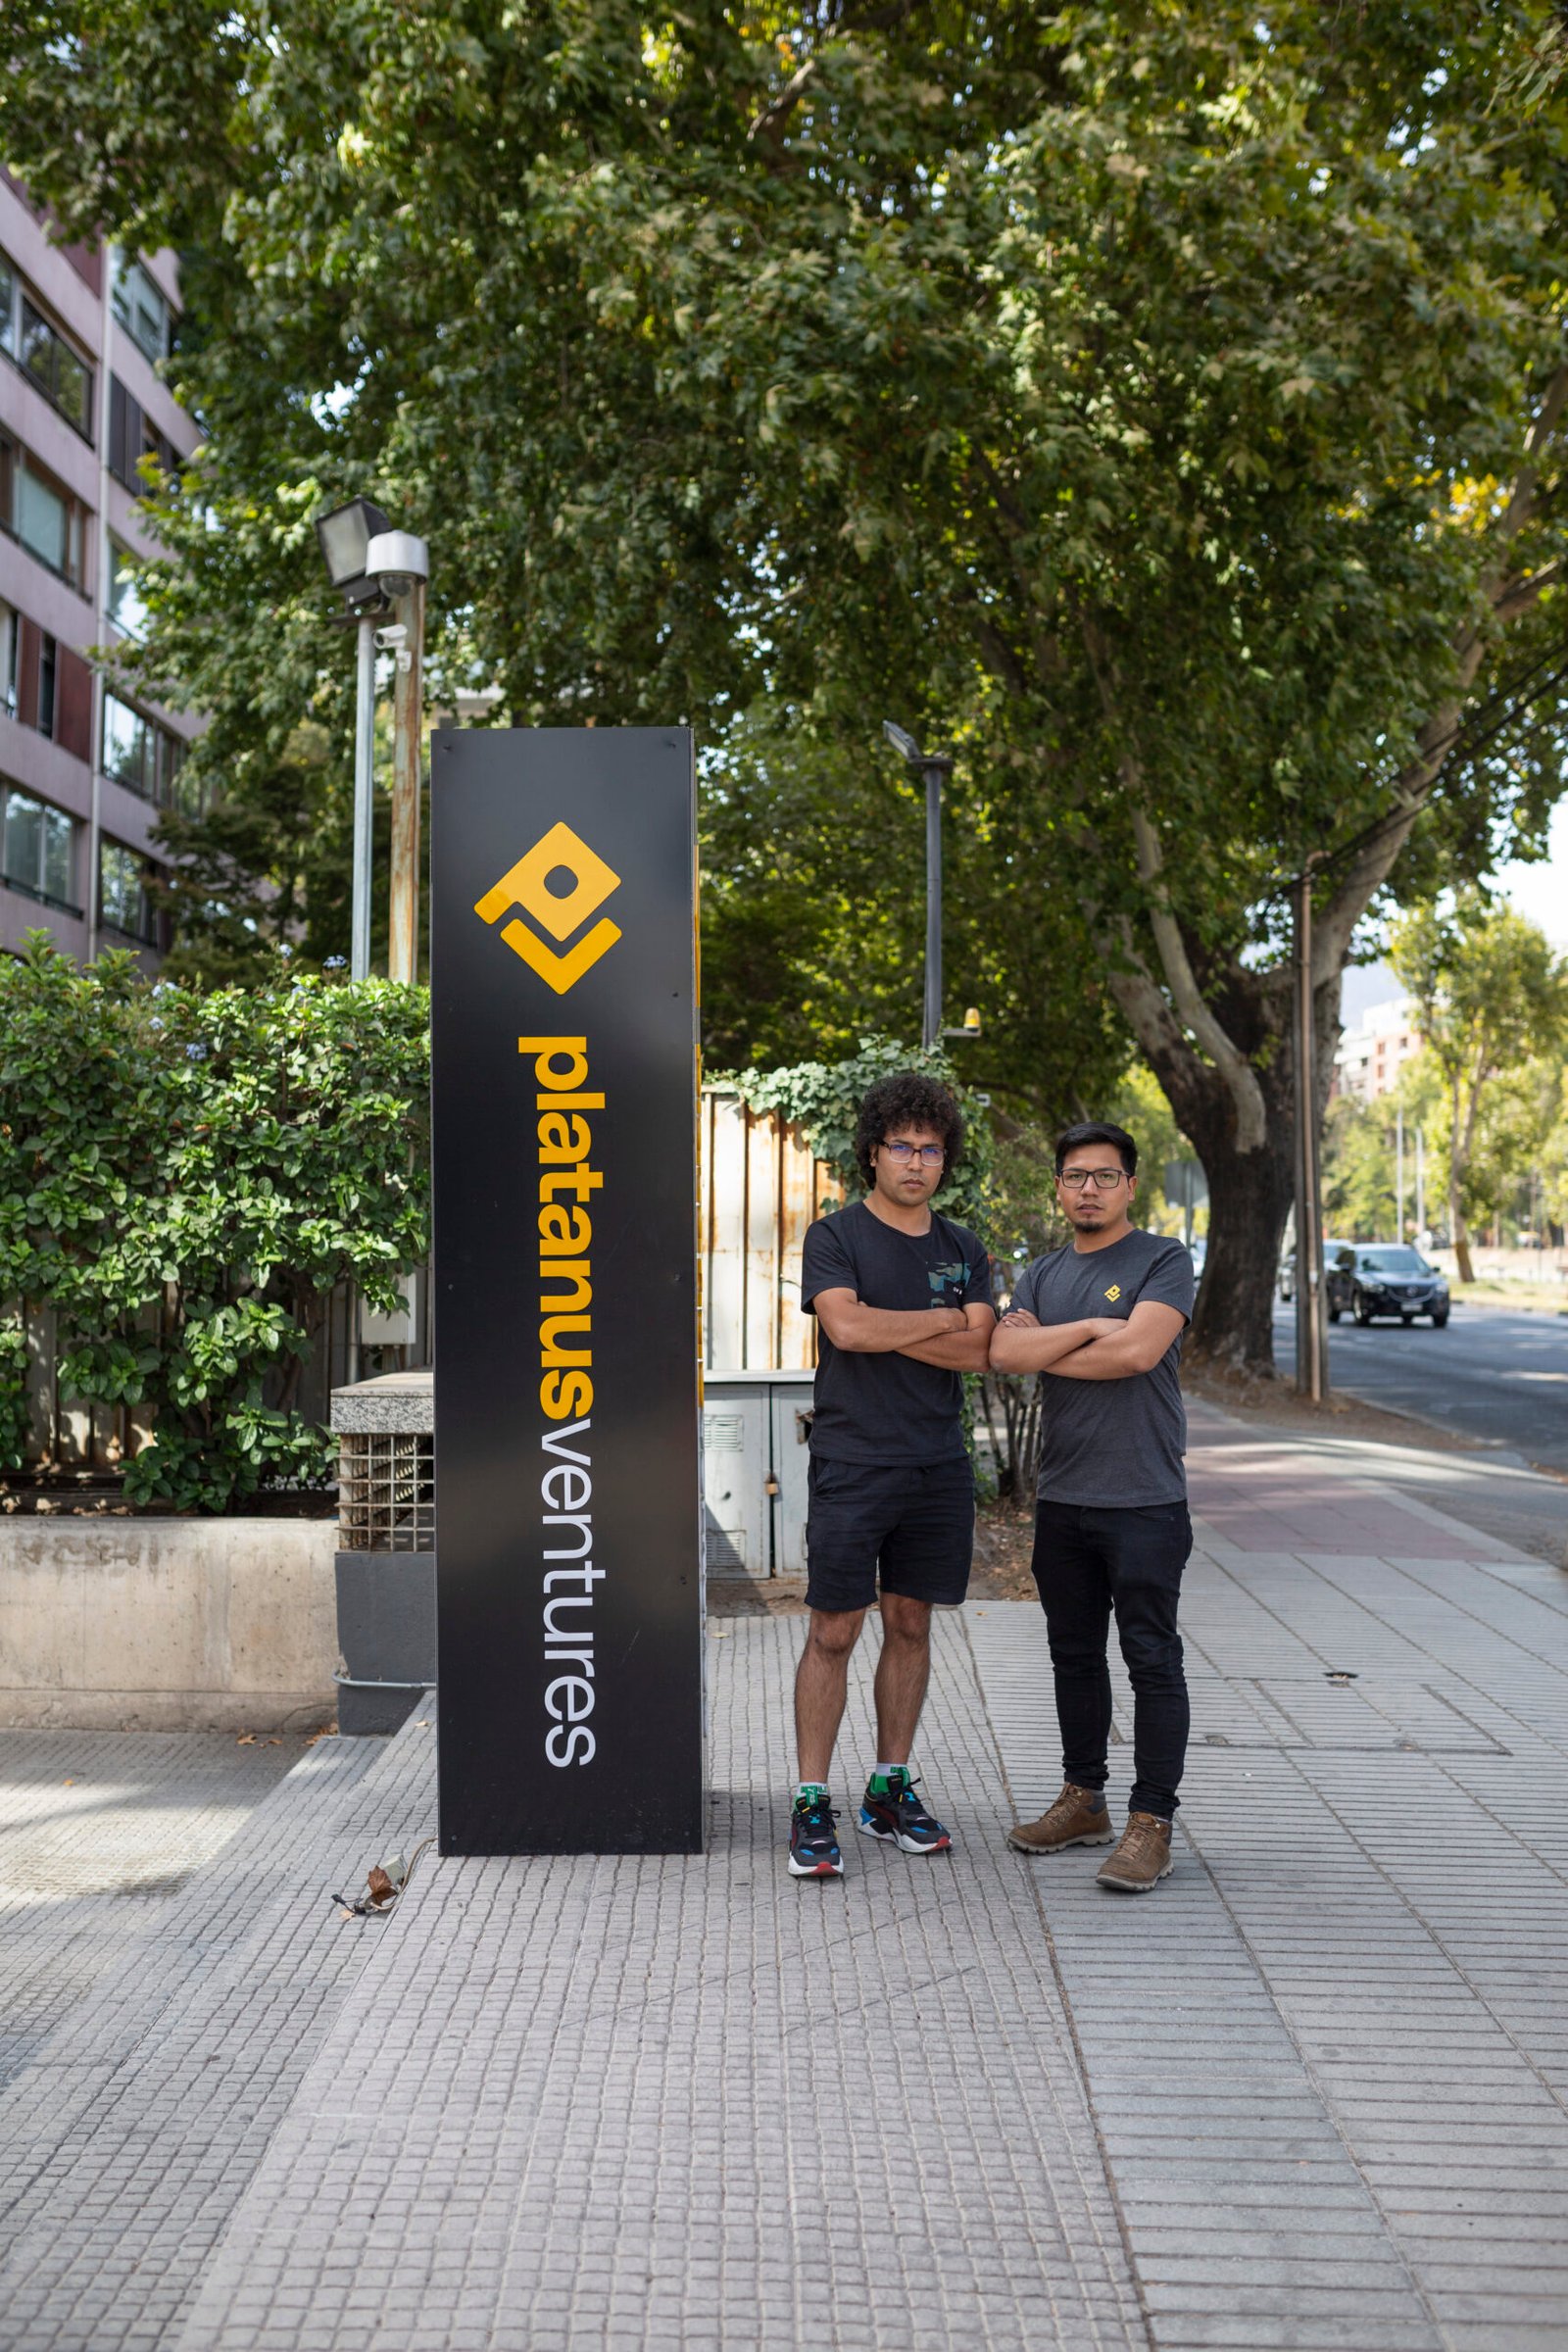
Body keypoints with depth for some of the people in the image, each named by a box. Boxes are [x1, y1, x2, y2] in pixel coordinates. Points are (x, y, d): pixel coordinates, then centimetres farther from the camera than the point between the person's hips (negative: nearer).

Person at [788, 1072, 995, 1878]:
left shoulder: (963, 1251, 11)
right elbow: (846, 1326, -19)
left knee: (911, 1624, 11)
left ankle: (891, 1789, 22)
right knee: (833, 1632, -3)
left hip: (937, 1467, 5)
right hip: (852, 1466, -4)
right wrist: (942, 1320, -7)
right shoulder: (835, 1236, -2)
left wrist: (882, 1329, -11)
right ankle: (811, 1804, 5)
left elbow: (978, 1352, -2)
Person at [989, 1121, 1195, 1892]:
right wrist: (1086, 1328, -12)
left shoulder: (1163, 1261, -3)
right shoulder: (1043, 1274, 13)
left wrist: (1047, 1353, -6)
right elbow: (1003, 1351, -3)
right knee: (1075, 1656, 14)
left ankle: (1151, 1822, 4)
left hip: (1144, 1501, -6)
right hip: (1062, 1500, 6)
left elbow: (1138, 1350, -19)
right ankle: (1083, 1801, 27)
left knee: (1152, 1661, -2)